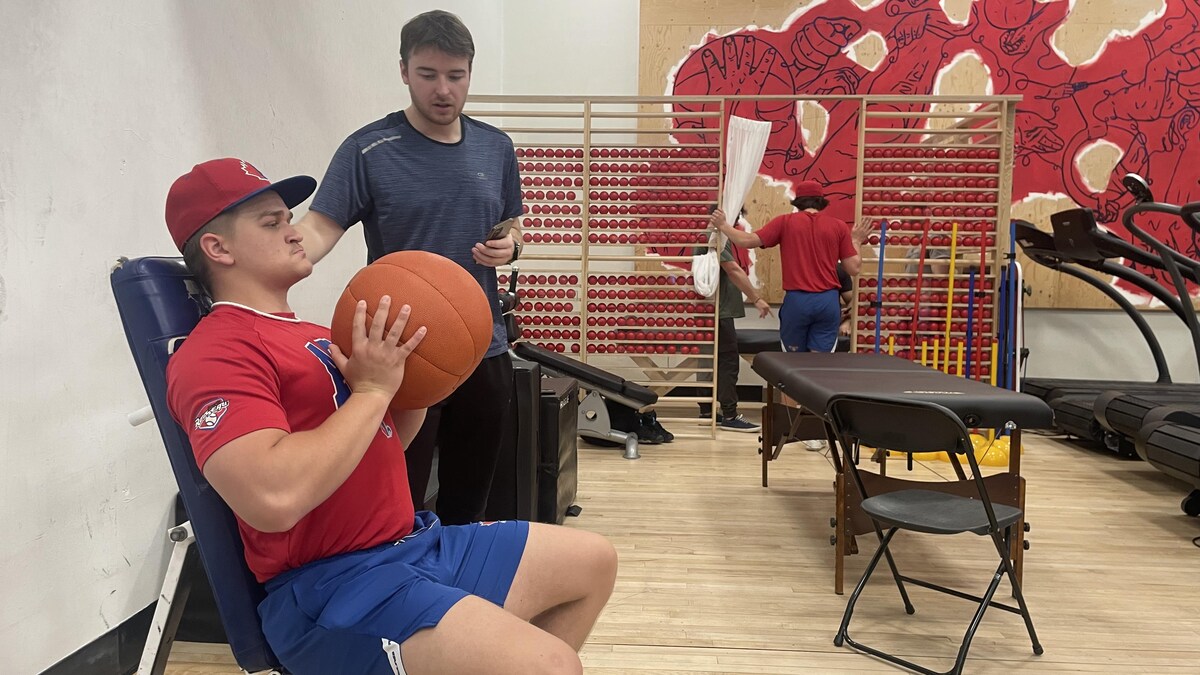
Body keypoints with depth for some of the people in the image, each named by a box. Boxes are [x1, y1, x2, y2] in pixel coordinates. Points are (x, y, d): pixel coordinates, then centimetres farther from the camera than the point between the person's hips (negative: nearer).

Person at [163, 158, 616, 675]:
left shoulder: (312, 336, 16)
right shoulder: (214, 353, -14)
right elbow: (274, 498, -31)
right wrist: (372, 389, -21)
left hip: (413, 543, 10)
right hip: (331, 586, -9)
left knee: (594, 561, 15)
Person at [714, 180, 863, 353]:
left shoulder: (785, 222, 1)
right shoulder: (839, 226, 5)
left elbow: (747, 241, -2)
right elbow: (854, 268, 5)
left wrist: (723, 225, 14)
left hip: (797, 300, -1)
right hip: (828, 301, 1)